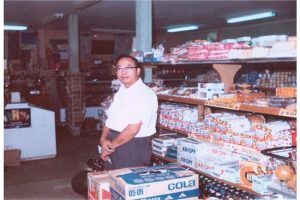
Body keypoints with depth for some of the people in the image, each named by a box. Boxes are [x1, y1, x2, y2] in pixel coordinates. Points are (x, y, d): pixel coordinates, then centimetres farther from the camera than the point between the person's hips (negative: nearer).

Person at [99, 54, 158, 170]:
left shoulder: (146, 94, -17)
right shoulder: (121, 91, 11)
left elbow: (133, 130, -22)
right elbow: (110, 119, 11)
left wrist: (111, 145, -10)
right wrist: (103, 140, -6)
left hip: (134, 148, -8)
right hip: (113, 147, 8)